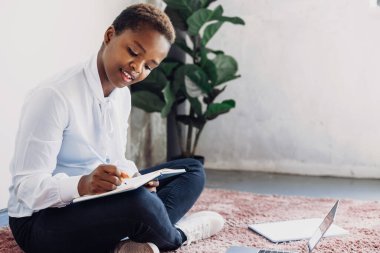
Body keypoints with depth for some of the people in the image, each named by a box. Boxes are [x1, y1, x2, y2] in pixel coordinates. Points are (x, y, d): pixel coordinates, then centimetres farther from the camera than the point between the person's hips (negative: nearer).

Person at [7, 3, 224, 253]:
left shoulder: (122, 94, 4)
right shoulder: (54, 96, -22)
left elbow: (116, 159, 10)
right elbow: (26, 187, -24)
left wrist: (134, 177, -13)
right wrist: (83, 184, -41)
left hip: (99, 203, 9)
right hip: (41, 219, -9)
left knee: (192, 171, 6)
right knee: (139, 203, -36)